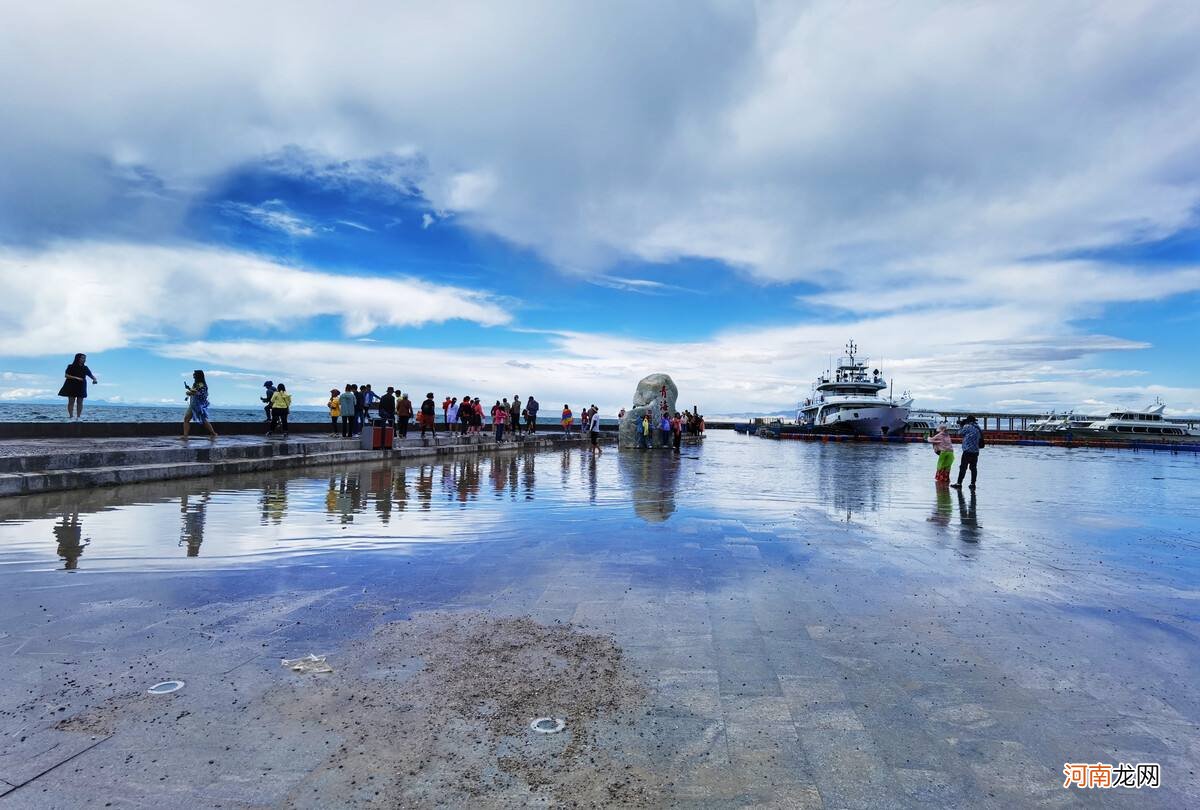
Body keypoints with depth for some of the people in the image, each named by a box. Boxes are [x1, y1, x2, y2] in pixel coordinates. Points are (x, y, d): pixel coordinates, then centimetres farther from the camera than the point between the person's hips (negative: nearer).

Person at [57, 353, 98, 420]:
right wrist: (76, 378, -20)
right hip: (72, 386, -3)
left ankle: (78, 416, 2)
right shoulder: (71, 367, -1)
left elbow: (91, 375, 8)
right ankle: (71, 416, -5)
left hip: (81, 387, 3)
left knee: (80, 402, 0)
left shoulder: (85, 368, 9)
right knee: (71, 401, -4)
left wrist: (95, 379, -14)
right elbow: (66, 375, -7)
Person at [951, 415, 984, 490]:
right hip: (976, 451, 7)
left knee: (963, 467, -6)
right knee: (973, 468, 9)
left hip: (968, 451, -7)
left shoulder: (968, 427, -9)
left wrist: (963, 426, 16)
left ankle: (959, 483, -7)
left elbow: (960, 433, -1)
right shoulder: (978, 428, 13)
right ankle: (973, 484, 9)